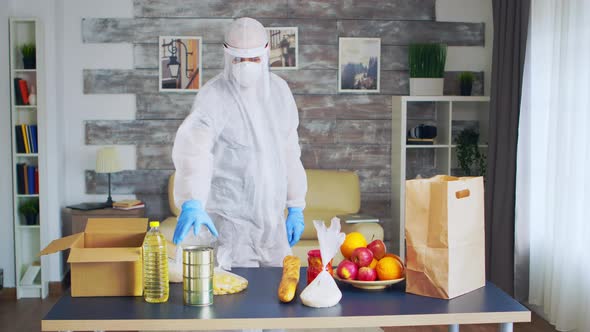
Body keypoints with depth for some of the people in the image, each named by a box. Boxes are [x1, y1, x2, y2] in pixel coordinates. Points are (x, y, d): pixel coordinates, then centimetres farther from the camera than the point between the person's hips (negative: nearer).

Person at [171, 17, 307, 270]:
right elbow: (192, 146, -33)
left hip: (273, 217, 6)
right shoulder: (214, 96, -16)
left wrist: (296, 206, 9)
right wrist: (191, 202, -50)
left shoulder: (279, 90, 4)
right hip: (230, 221, -6)